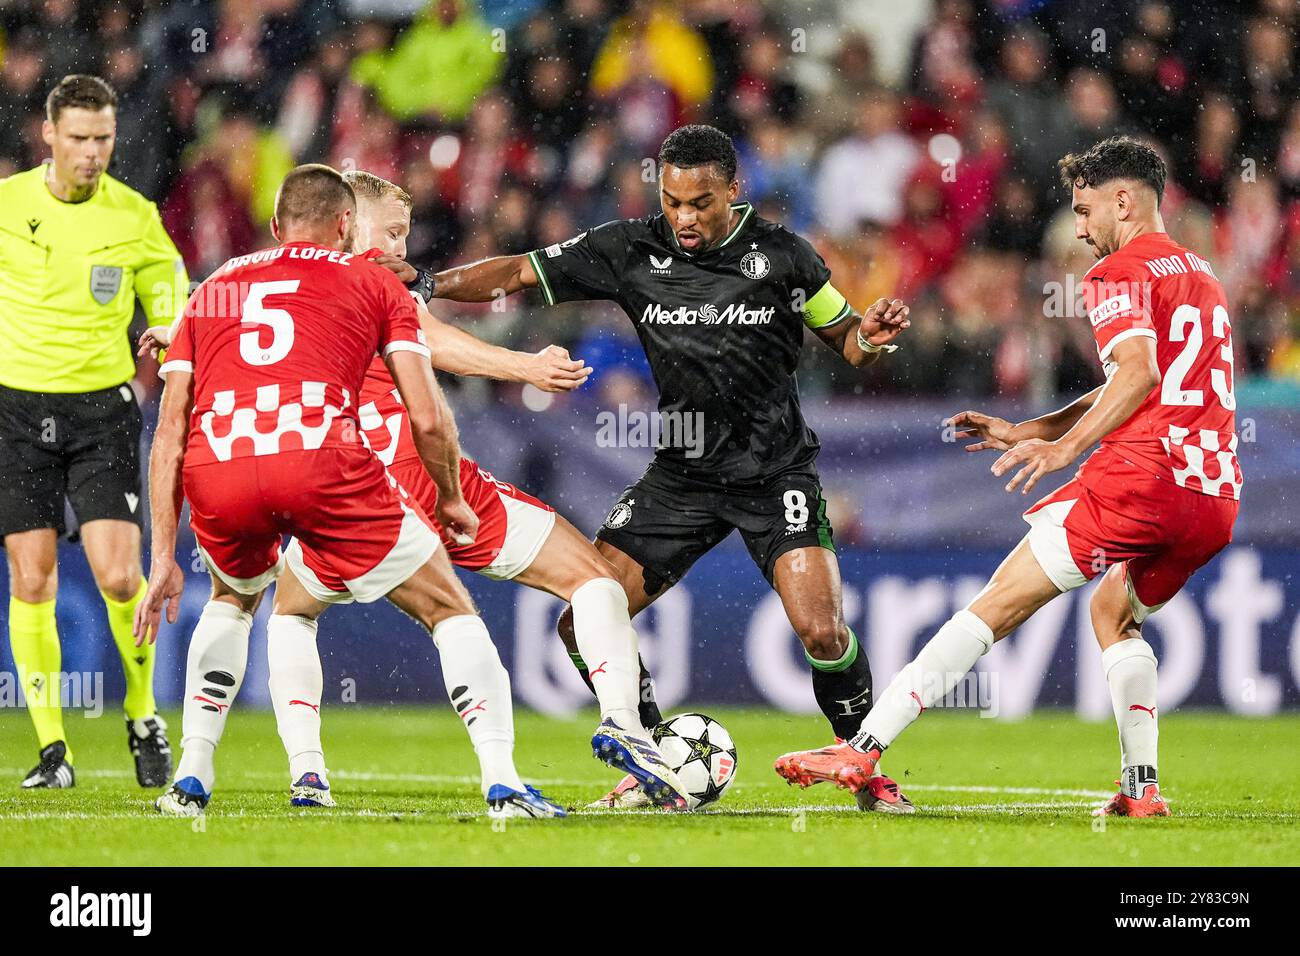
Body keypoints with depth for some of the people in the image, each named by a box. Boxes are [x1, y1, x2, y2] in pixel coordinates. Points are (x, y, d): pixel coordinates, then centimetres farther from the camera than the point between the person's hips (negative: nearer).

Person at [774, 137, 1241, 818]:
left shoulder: (1121, 271, 0)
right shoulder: (1200, 275, 28)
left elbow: (1139, 374, -18)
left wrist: (1066, 447, -22)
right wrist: (1028, 432, 30)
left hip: (1142, 476, -8)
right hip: (1217, 498, 8)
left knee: (998, 605, -7)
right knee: (1113, 614, 29)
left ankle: (863, 747, -12)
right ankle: (1141, 788, 16)